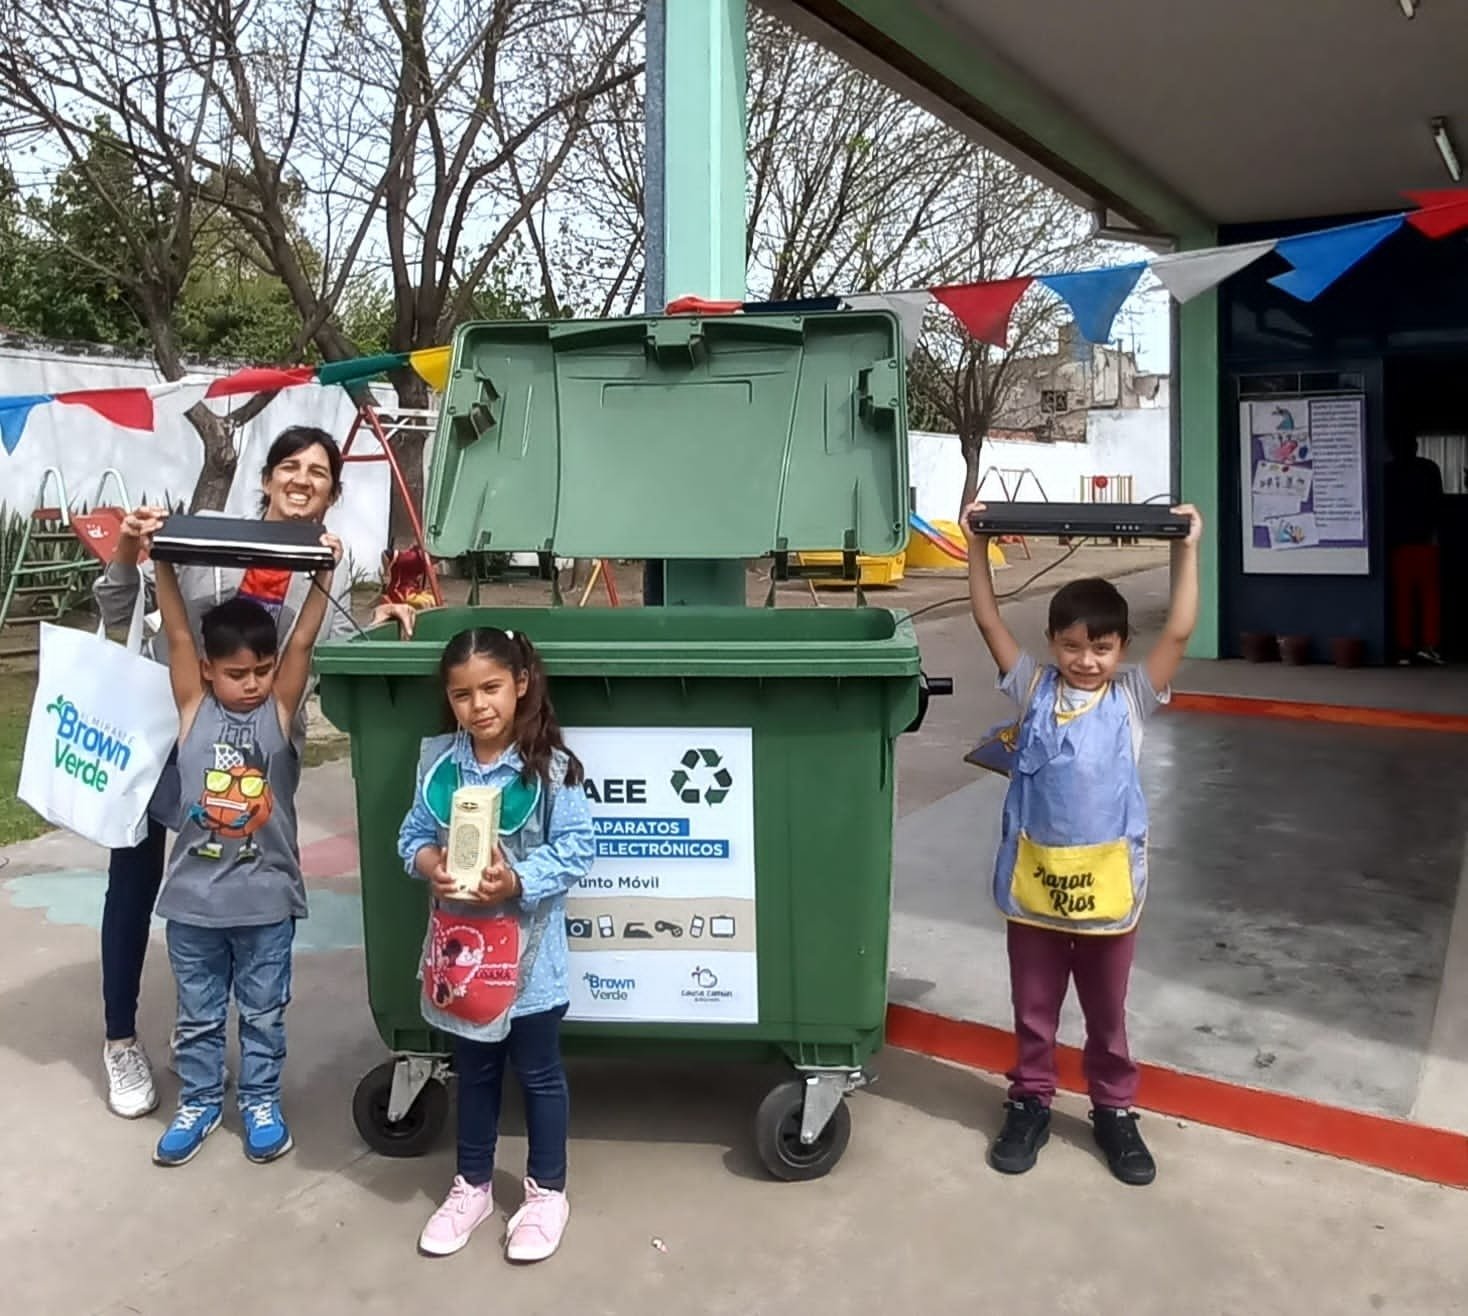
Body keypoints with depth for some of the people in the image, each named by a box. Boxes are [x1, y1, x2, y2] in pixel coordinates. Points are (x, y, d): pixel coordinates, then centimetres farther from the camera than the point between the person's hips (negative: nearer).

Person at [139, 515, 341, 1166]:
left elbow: (302, 642, -14)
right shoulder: (193, 710, -3)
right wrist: (162, 562, -18)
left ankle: (261, 1102, 32)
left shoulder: (281, 710, -4)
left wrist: (322, 574, -23)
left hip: (265, 897, 0)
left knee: (263, 1013, 15)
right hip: (194, 896, 1)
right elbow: (176, 635, -11)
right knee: (198, 1014, 17)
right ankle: (199, 1103, 35)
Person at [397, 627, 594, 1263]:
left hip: (528, 948, -3)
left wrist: (517, 881, -27)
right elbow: (413, 835, 2)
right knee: (474, 1071, 21)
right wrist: (430, 865, -18)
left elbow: (575, 849, -15)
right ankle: (472, 1185, 39)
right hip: (460, 941, 4)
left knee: (539, 1072, 14)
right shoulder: (437, 760, -4)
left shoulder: (550, 766, -16)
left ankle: (546, 1190, 32)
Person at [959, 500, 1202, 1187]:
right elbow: (989, 622, -4)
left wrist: (1186, 550, -14)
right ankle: (1030, 1103, 34)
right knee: (1033, 1009, 16)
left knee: (1107, 1012, 17)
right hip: (1033, 882, 0)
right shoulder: (1033, 690, -2)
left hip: (1107, 883, 0)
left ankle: (1114, 1111, 35)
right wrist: (977, 545, -9)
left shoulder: (1132, 699, -2)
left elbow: (1178, 633, -10)